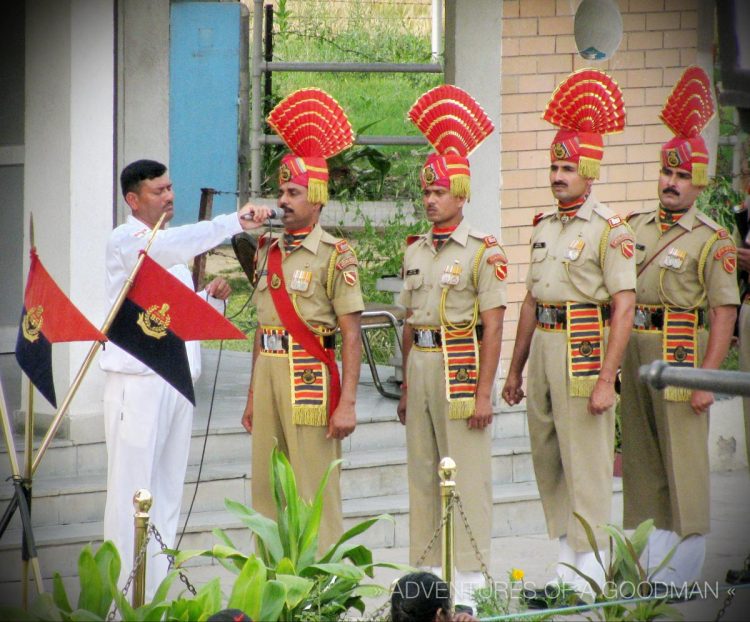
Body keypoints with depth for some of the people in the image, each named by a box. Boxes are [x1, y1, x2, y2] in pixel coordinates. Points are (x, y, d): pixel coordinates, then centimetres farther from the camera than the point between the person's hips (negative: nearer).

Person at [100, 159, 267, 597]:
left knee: (168, 491, 10)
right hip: (138, 380, -8)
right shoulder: (125, 241, -8)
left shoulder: (172, 246, 20)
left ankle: (157, 590, 15)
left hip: (177, 380, 8)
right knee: (132, 491, -7)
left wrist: (211, 296, 6)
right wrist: (234, 223, -34)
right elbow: (173, 245, -30)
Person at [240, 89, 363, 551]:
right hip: (269, 372, 7)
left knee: (315, 495, -6)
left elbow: (352, 335, -10)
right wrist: (253, 396, 17)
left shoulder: (334, 255, -6)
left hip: (309, 375, -7)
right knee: (267, 491, 8)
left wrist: (347, 404, -16)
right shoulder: (268, 251, 14)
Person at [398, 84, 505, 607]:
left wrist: (484, 392, -15)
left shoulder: (483, 252, -6)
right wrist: (406, 388, 15)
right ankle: (427, 568, 14)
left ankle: (470, 576, -2)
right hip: (420, 364, 7)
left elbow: (493, 327, -10)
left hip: (460, 363, -6)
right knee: (422, 474, 8)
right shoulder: (415, 251, 13)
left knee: (468, 473, -4)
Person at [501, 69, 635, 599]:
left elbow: (624, 307, -14)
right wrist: (515, 369, 19)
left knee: (586, 466, -6)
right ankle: (566, 567, 18)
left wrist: (606, 378, -19)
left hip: (585, 346, -8)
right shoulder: (545, 228, 15)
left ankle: (590, 579, -3)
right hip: (543, 345, 8)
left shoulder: (609, 229, -9)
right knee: (547, 462, 10)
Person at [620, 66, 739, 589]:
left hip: (680, 350, -6)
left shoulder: (711, 240, -6)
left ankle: (684, 568, -1)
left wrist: (707, 376, -17)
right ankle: (647, 560, 17)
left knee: (683, 457, -4)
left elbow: (725, 312, -11)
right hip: (634, 349, 6)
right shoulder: (636, 226, 13)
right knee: (640, 457, 10)